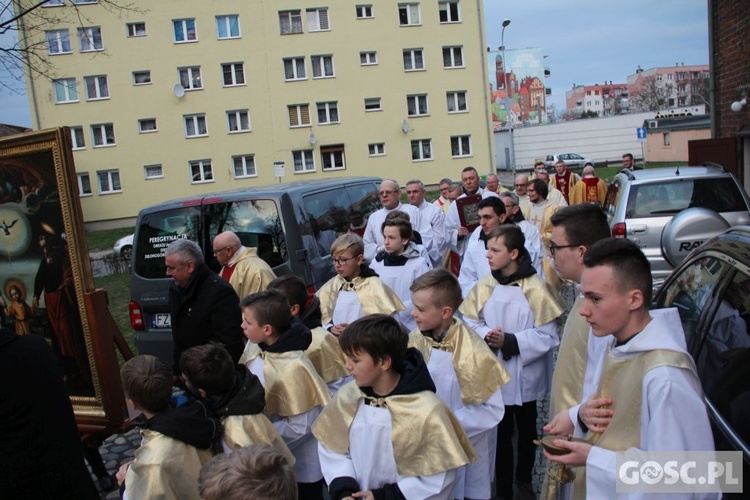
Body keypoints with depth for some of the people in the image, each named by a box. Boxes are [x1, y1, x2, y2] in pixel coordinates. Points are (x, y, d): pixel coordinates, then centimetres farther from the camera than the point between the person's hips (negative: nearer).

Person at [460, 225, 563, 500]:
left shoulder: (535, 288, -17)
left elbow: (547, 336, -16)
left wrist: (510, 341, -24)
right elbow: (469, 322, 1)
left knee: (526, 429, 21)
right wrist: (486, 335, -19)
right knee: (500, 430, 13)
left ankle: (524, 477, 45)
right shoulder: (484, 286, -5)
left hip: (525, 376, -2)